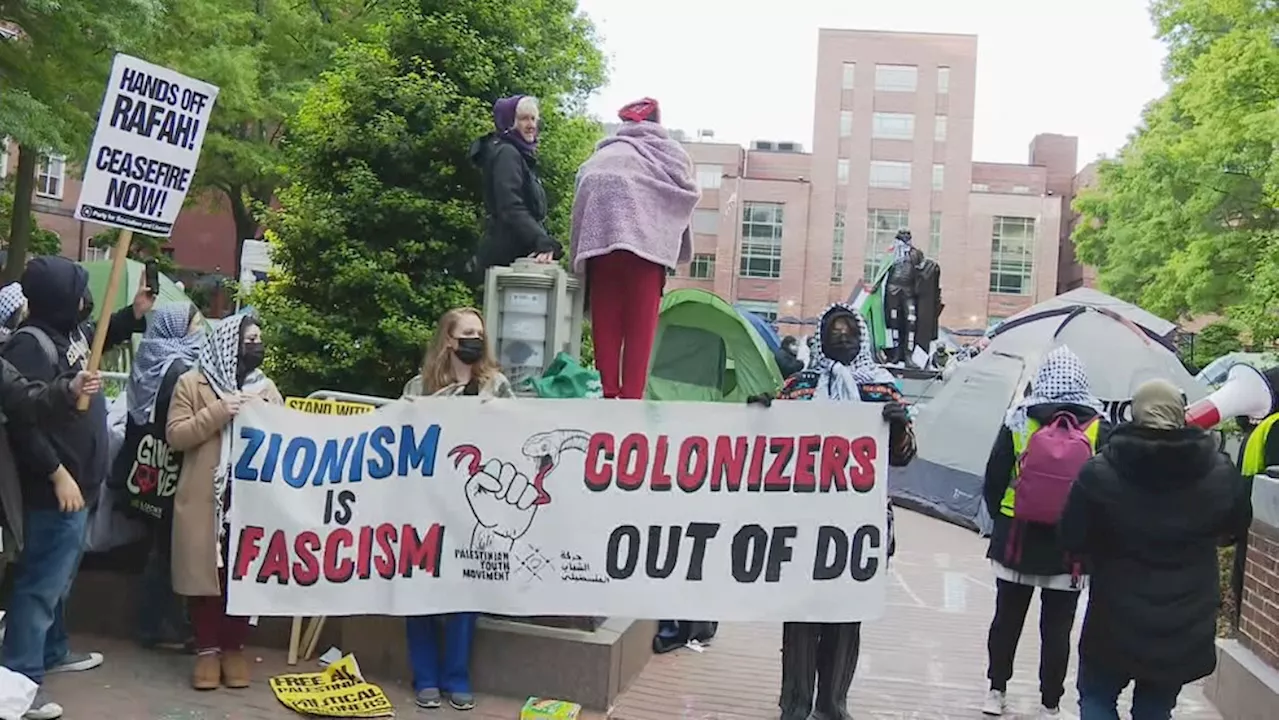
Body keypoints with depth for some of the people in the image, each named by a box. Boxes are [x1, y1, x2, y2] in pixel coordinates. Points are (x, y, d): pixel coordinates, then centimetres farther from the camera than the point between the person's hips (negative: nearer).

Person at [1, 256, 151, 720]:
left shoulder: (70, 332, 8)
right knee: (41, 583, -4)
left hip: (78, 483, 10)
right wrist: (57, 475, -24)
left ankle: (51, 652, 37)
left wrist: (136, 314, 17)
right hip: (55, 489, -10)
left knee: (60, 577, 22)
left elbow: (102, 336, 33)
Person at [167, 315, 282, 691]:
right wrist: (217, 412, -15)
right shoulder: (192, 383, 1)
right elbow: (175, 435, -5)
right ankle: (207, 649, 14)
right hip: (204, 498, -2)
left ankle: (234, 648, 17)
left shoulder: (267, 388, 11)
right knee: (204, 571, 3)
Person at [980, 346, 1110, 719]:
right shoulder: (1099, 428, -7)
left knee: (1007, 618, 15)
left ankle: (996, 690, 25)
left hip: (1017, 540, 1)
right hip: (1071, 547, -1)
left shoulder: (1019, 421, -5)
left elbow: (994, 480, -1)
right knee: (1057, 629, 9)